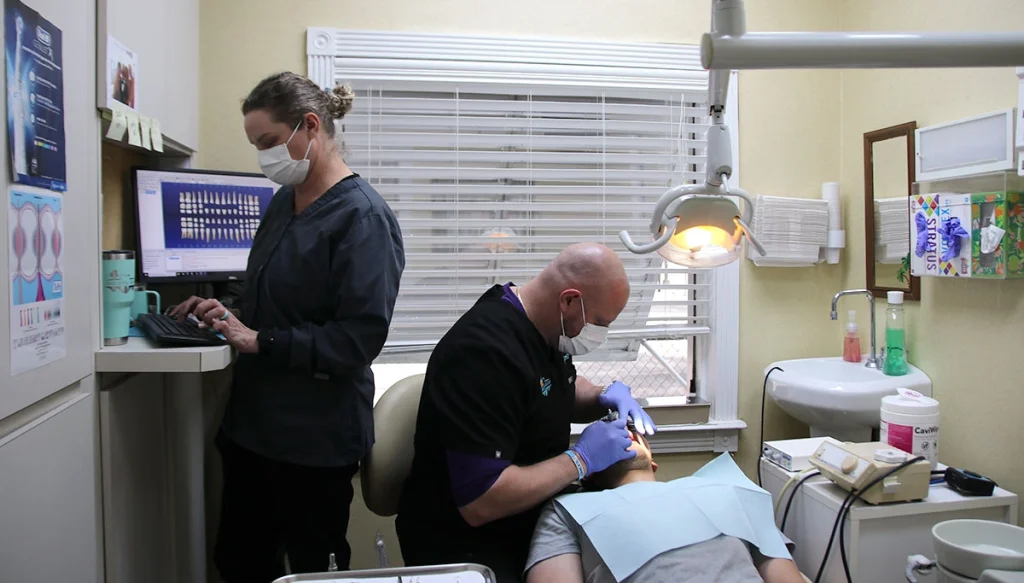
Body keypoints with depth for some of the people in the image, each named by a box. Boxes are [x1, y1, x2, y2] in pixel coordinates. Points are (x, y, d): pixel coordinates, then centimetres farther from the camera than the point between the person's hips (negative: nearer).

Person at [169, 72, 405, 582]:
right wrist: (229, 310, 3)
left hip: (316, 437, -8)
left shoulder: (362, 217, -16)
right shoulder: (284, 201, 9)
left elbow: (361, 338, -22)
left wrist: (260, 341, -20)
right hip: (253, 422, 8)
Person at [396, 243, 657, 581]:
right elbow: (479, 502, -30)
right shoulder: (483, 353, -28)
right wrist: (581, 458, -22)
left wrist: (604, 396, -1)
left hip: (530, 519, 8)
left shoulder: (541, 326, 0)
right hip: (466, 545, -8)